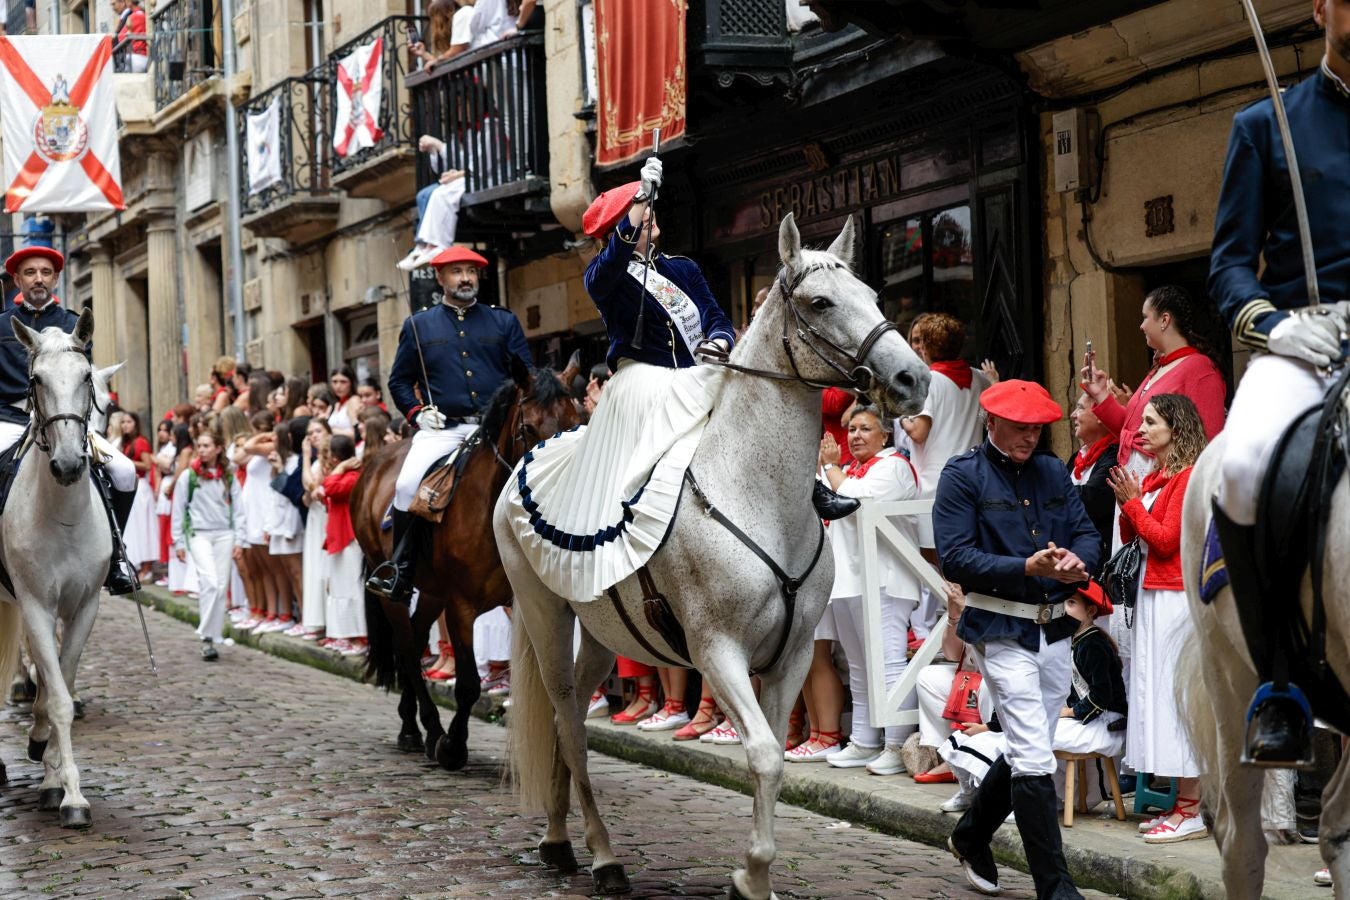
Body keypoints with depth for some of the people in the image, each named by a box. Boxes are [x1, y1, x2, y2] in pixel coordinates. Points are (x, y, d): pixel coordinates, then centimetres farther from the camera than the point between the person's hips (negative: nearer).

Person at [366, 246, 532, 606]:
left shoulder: (504, 322, 14)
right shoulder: (418, 325, 13)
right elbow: (399, 381, 18)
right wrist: (417, 412, 0)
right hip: (443, 428, -1)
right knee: (407, 484, -24)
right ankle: (400, 571, -13)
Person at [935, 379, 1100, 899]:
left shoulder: (1053, 472, 13)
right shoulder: (963, 476, -5)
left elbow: (1087, 533, 8)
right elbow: (954, 557, -14)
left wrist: (1076, 561, -16)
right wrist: (1027, 568, -24)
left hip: (1055, 629, 7)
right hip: (1001, 631, -6)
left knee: (1028, 751, 17)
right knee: (1034, 758, -9)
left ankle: (971, 838, 39)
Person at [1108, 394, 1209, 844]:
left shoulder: (1189, 477, -12)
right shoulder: (1154, 477, 14)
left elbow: (1166, 540, -17)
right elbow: (1130, 536, 15)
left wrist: (1133, 503, -10)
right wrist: (1128, 501, 0)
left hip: (1175, 597, -9)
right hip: (1151, 593, 9)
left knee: (1176, 693, -7)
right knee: (1157, 693, 9)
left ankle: (1191, 813, -3)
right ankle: (1179, 806, 14)